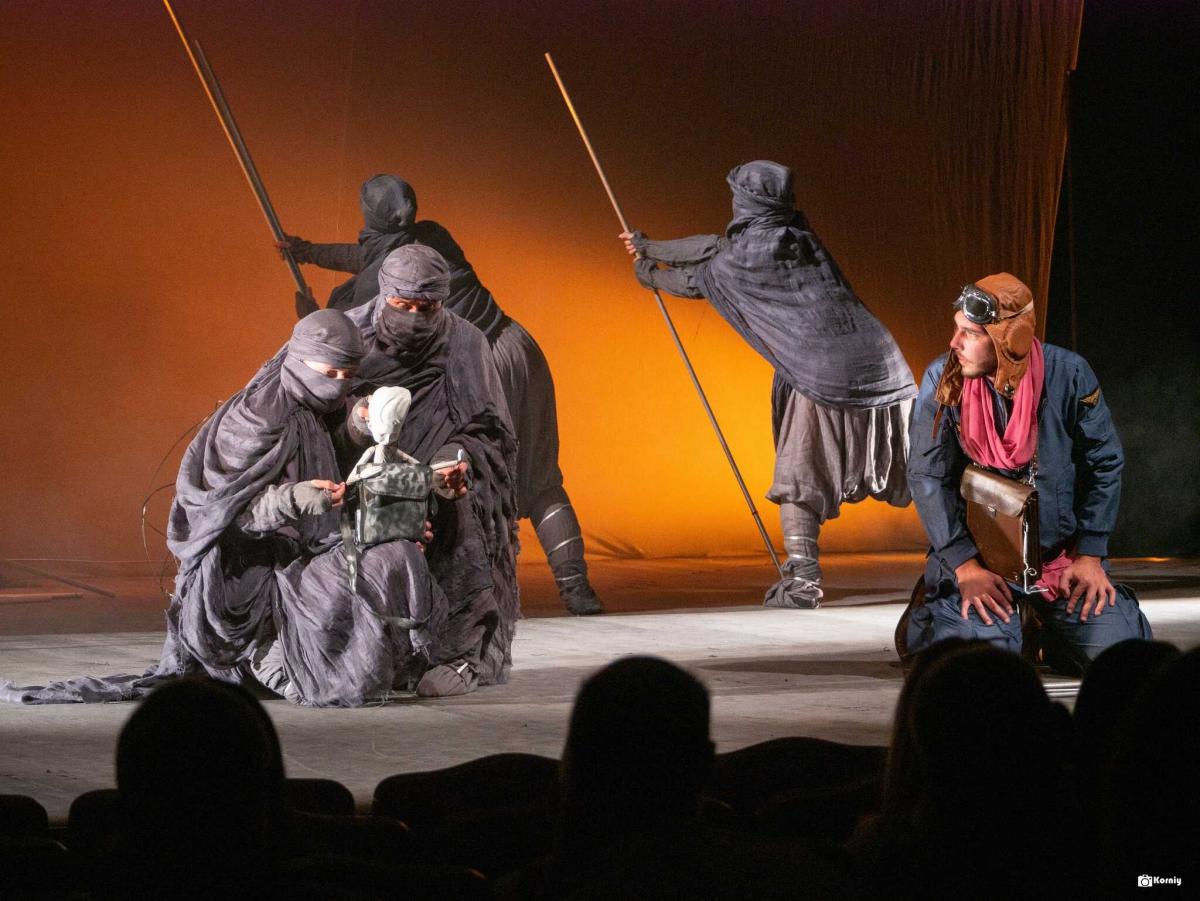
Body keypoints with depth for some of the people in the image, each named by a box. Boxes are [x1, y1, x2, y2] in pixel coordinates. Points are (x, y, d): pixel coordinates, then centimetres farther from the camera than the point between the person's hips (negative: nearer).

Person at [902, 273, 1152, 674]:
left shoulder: (1067, 373, -10)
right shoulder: (943, 379, -11)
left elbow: (1104, 464, 0)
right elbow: (927, 478, -8)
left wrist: (1090, 555, -4)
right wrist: (965, 566, -14)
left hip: (1061, 551, 1)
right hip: (974, 550, -1)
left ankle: (1048, 622, 22)